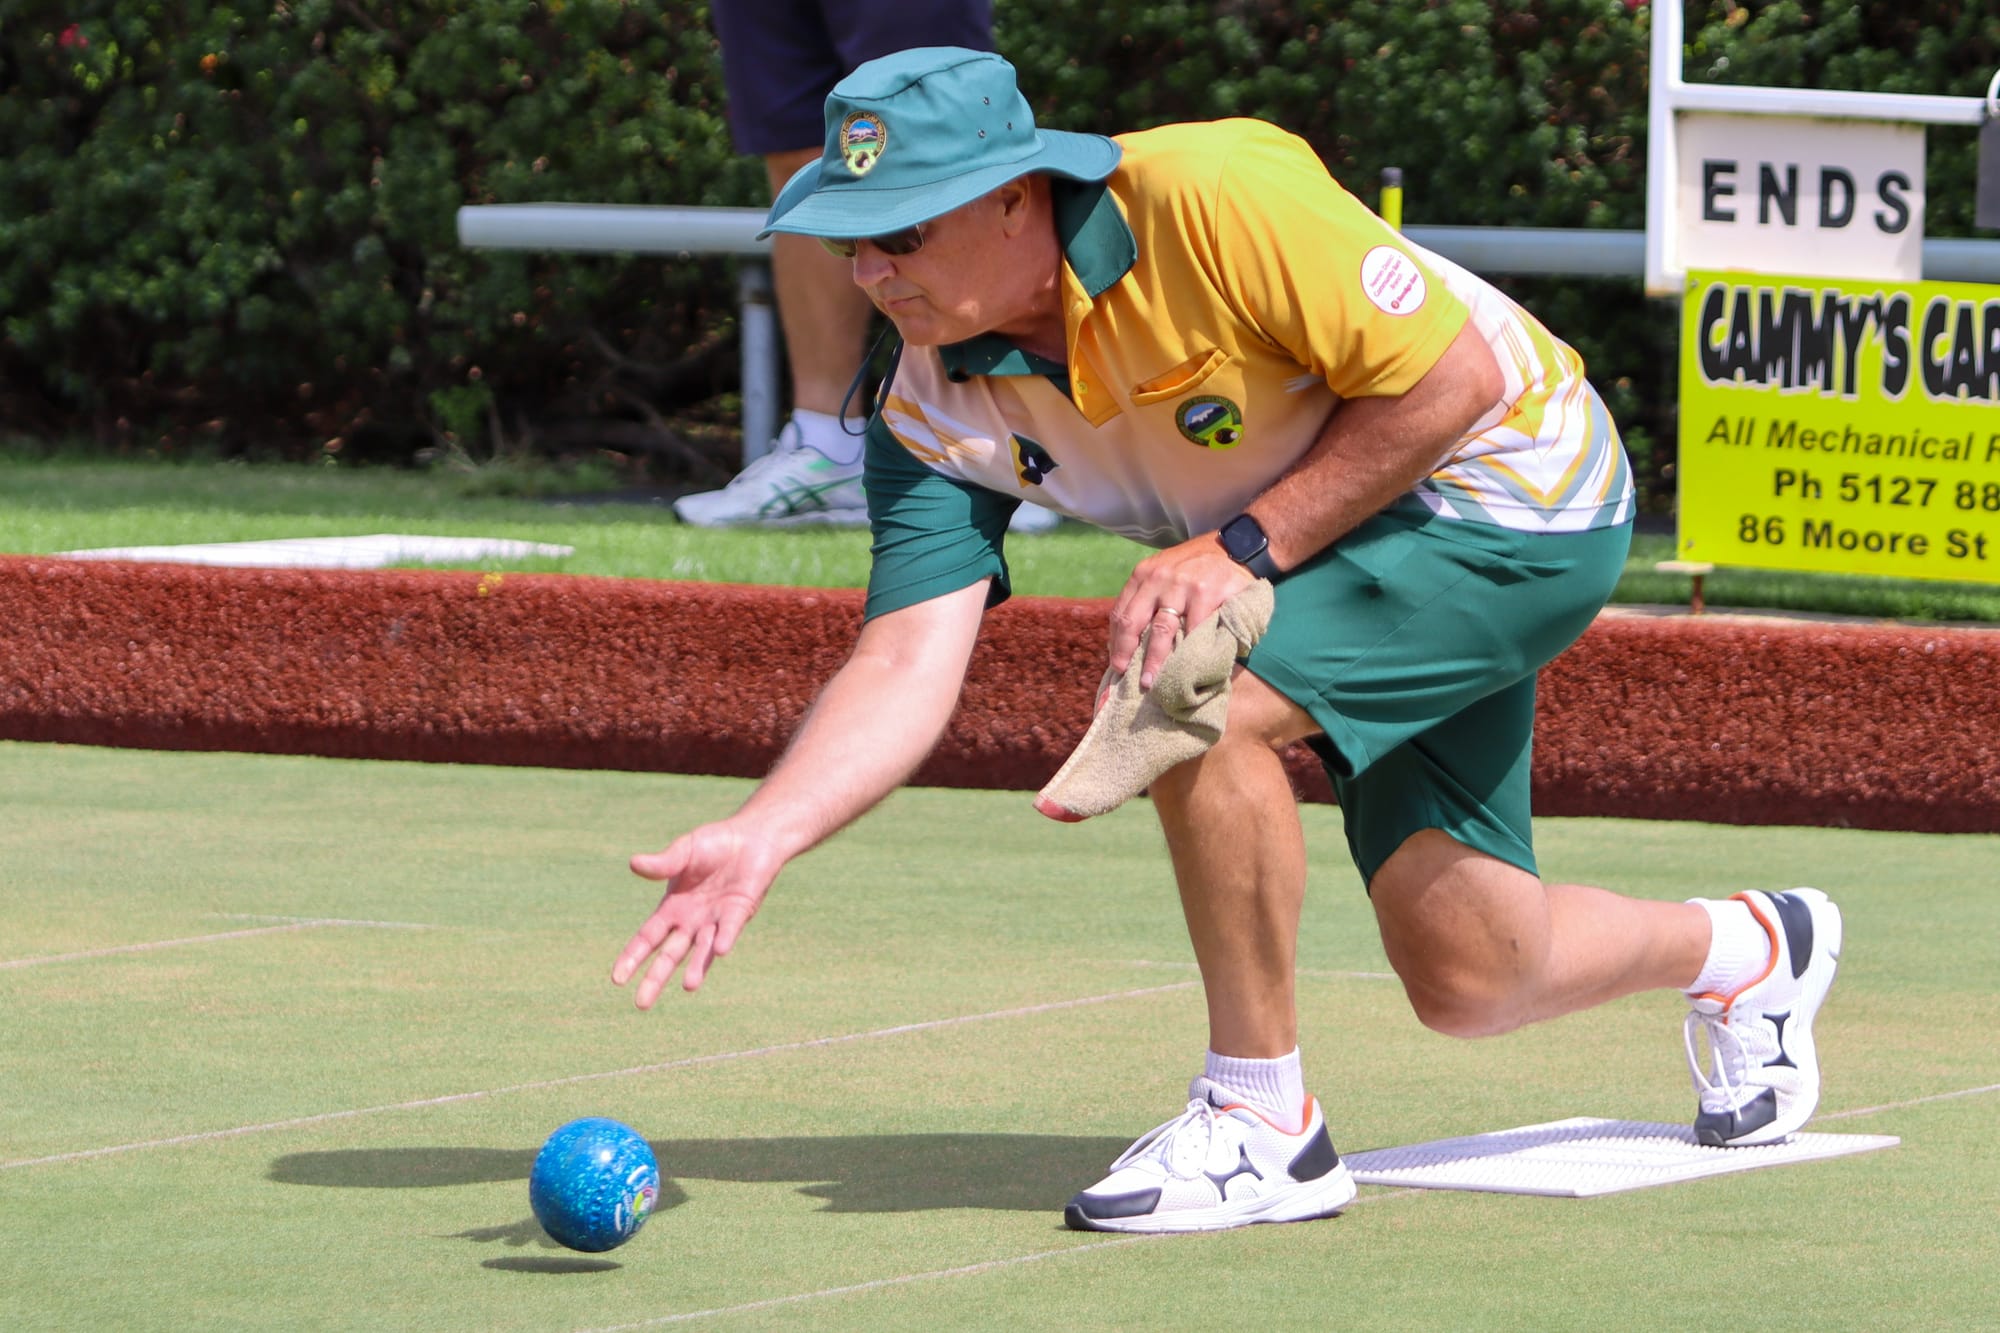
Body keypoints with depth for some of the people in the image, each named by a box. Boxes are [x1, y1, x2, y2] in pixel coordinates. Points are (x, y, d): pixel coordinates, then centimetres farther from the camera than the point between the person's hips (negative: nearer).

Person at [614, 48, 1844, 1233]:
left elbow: (1452, 380, -25)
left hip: (1512, 495, -7)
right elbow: (910, 660, -18)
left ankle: (1265, 1123, -13)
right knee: (1468, 983, 9)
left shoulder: (1212, 198, -31)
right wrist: (764, 835, -33)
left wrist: (1243, 547, -28)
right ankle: (1749, 951, 42)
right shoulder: (936, 413, -11)